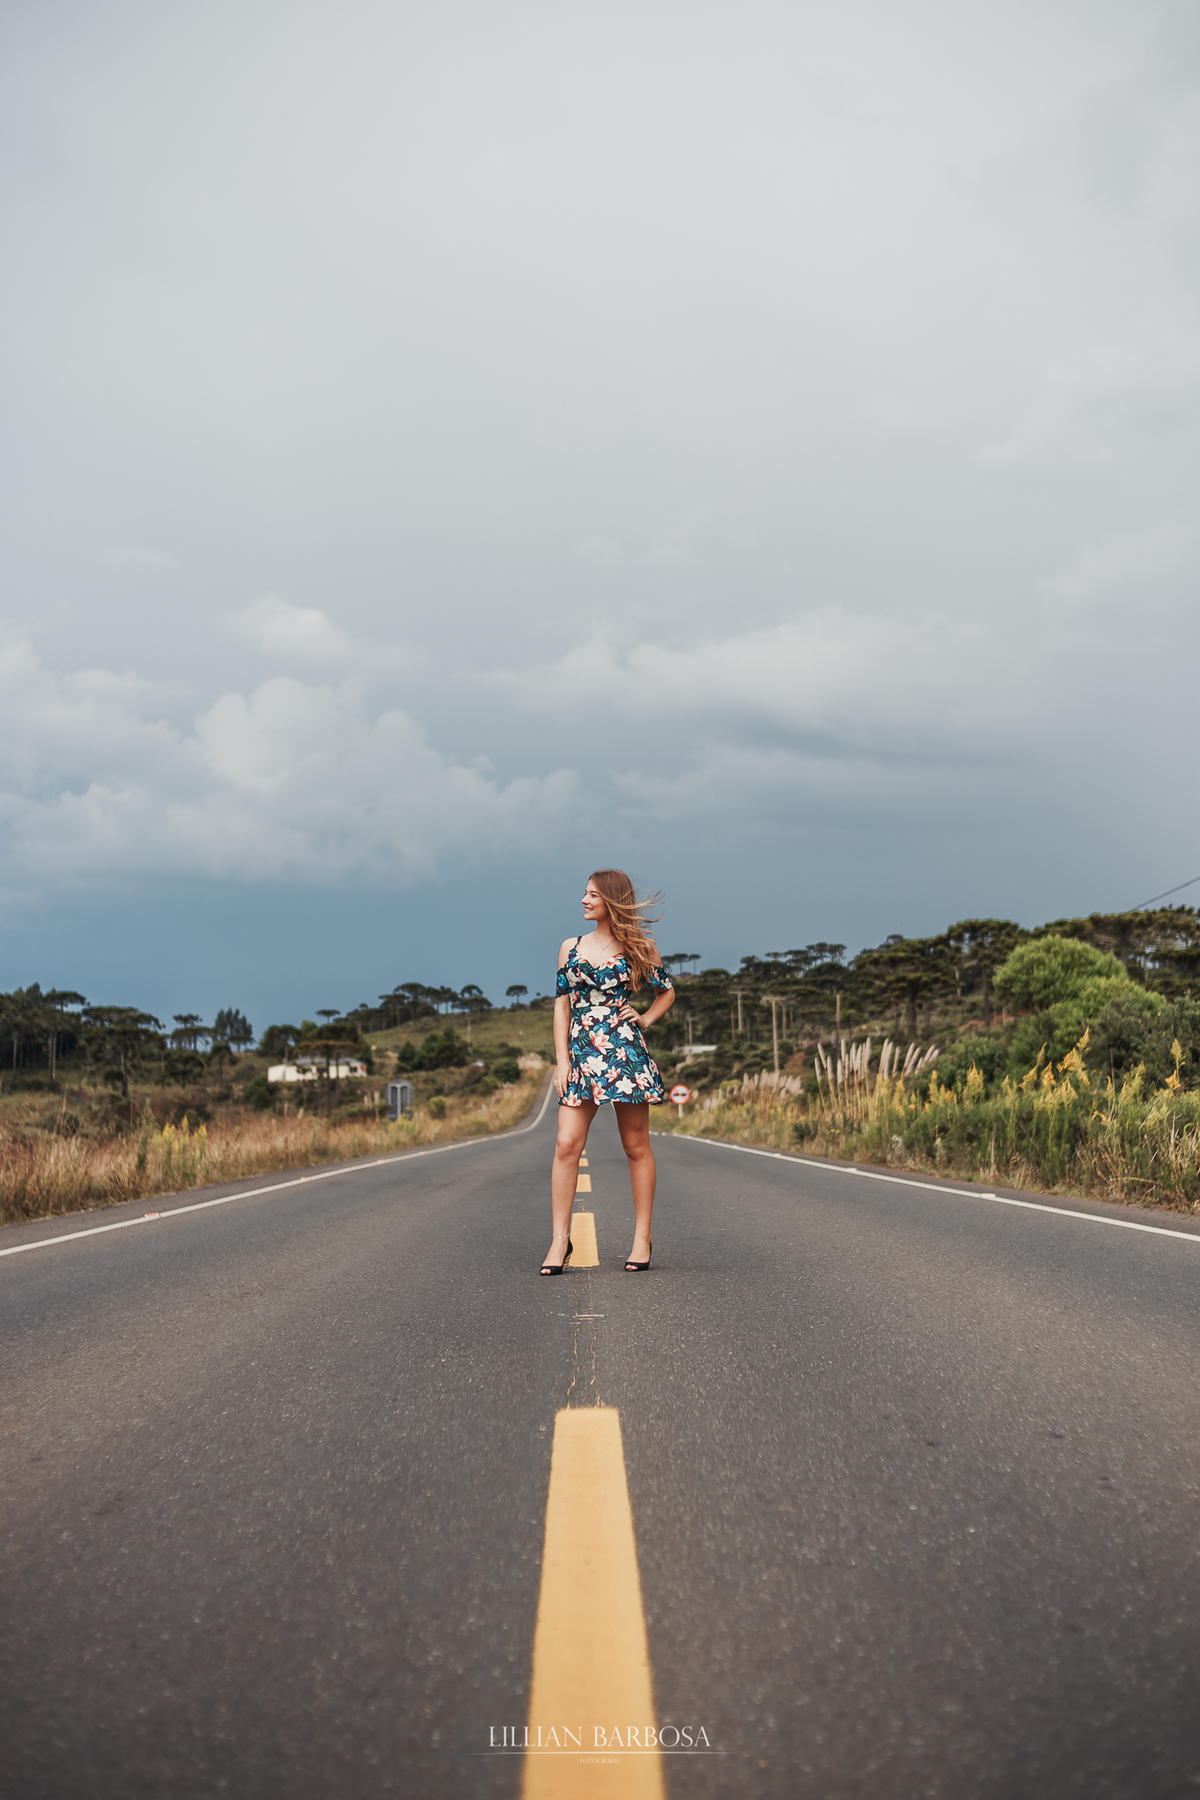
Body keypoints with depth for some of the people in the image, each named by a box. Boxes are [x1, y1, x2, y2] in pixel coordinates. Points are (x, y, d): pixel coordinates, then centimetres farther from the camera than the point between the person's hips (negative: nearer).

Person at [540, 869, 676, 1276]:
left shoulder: (638, 948, 5)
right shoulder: (571, 947, 11)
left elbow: (668, 991, 18)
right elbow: (561, 1003, 10)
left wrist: (645, 1018, 1)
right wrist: (562, 1058, 2)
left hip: (626, 1053, -2)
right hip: (581, 1055, 2)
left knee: (636, 1146, 4)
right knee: (567, 1144, -8)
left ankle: (642, 1237, 13)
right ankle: (559, 1239, -2)